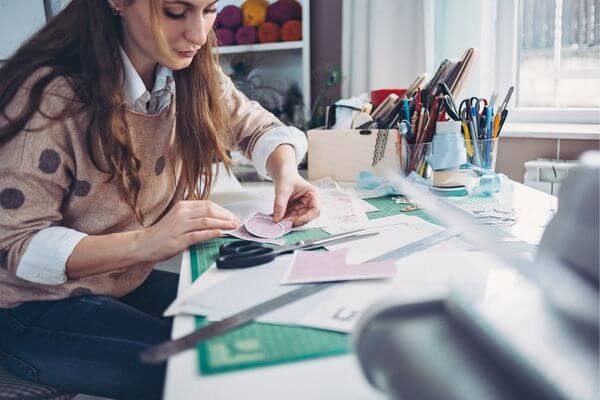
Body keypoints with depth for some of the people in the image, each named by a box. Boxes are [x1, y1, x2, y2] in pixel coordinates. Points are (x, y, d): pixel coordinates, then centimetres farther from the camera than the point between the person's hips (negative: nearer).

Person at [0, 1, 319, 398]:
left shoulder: (193, 73, -6)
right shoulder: (50, 95, -24)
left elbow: (258, 127, 7)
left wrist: (286, 171, -16)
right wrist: (144, 242, -36)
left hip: (130, 283, 6)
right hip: (39, 303, -6)